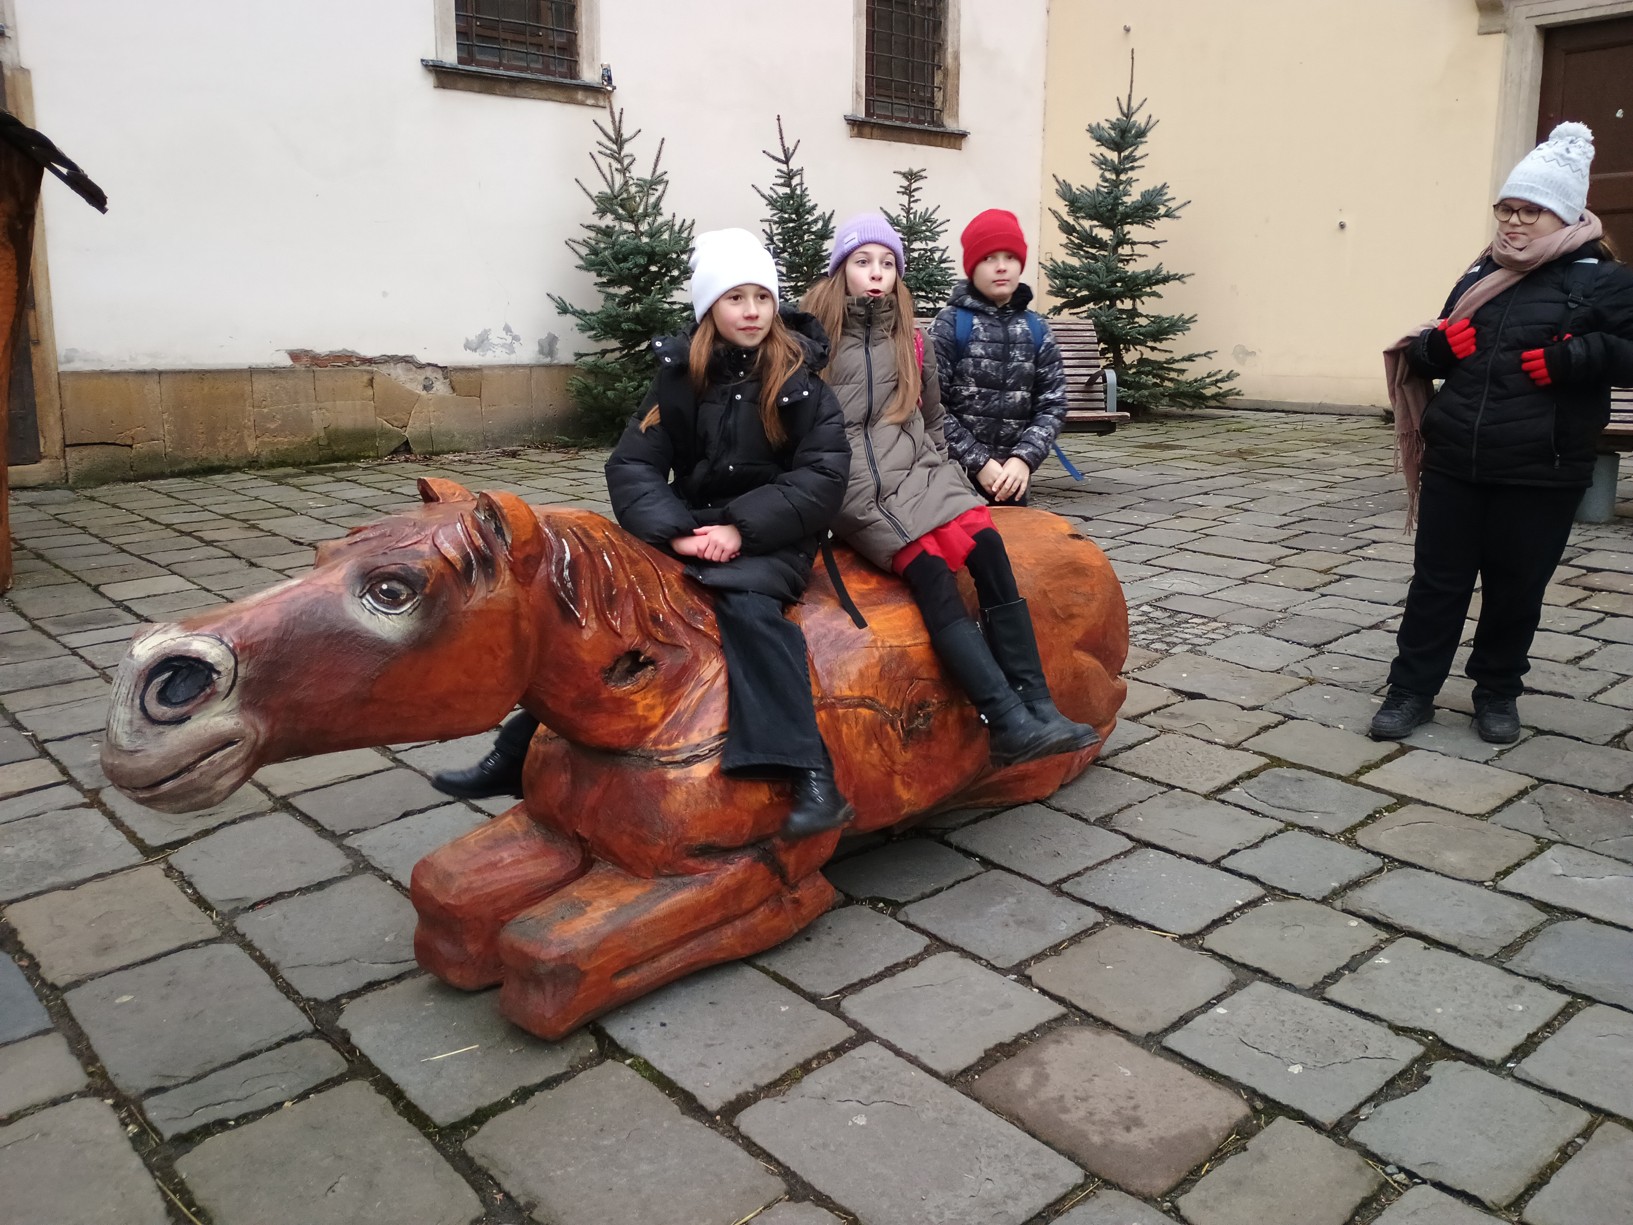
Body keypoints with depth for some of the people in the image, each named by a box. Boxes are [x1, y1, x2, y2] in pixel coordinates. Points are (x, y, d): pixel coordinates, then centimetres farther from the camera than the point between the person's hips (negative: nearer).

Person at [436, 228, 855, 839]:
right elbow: (633, 465, -2)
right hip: (692, 528, 4)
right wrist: (677, 531, -19)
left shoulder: (800, 377, -4)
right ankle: (522, 751, 2)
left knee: (745, 605, -35)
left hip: (772, 537, -4)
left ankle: (810, 773, -39)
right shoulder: (682, 374, 4)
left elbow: (823, 476, -11)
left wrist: (741, 527, -20)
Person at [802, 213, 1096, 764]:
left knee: (987, 548, -24)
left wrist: (943, 473, 17)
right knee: (930, 572, -28)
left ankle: (1037, 704, -26)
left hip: (917, 470, 4)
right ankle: (1009, 722, -35)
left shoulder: (911, 342, 20)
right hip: (855, 487, -4)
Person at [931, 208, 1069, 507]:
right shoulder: (950, 324, -2)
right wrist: (978, 461, -14)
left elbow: (1053, 405, 4)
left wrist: (1024, 459, -12)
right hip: (955, 477, -3)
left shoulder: (1037, 330, 9)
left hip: (1012, 478, 4)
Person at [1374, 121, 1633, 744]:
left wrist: (1570, 358, -22)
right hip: (1453, 464, 3)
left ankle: (1497, 692, 26)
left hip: (1540, 475, -3)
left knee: (1515, 588, 8)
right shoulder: (1479, 277, 13)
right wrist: (1437, 346, -4)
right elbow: (1430, 352, 19)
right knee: (1437, 579, 5)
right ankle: (1412, 690, 14)